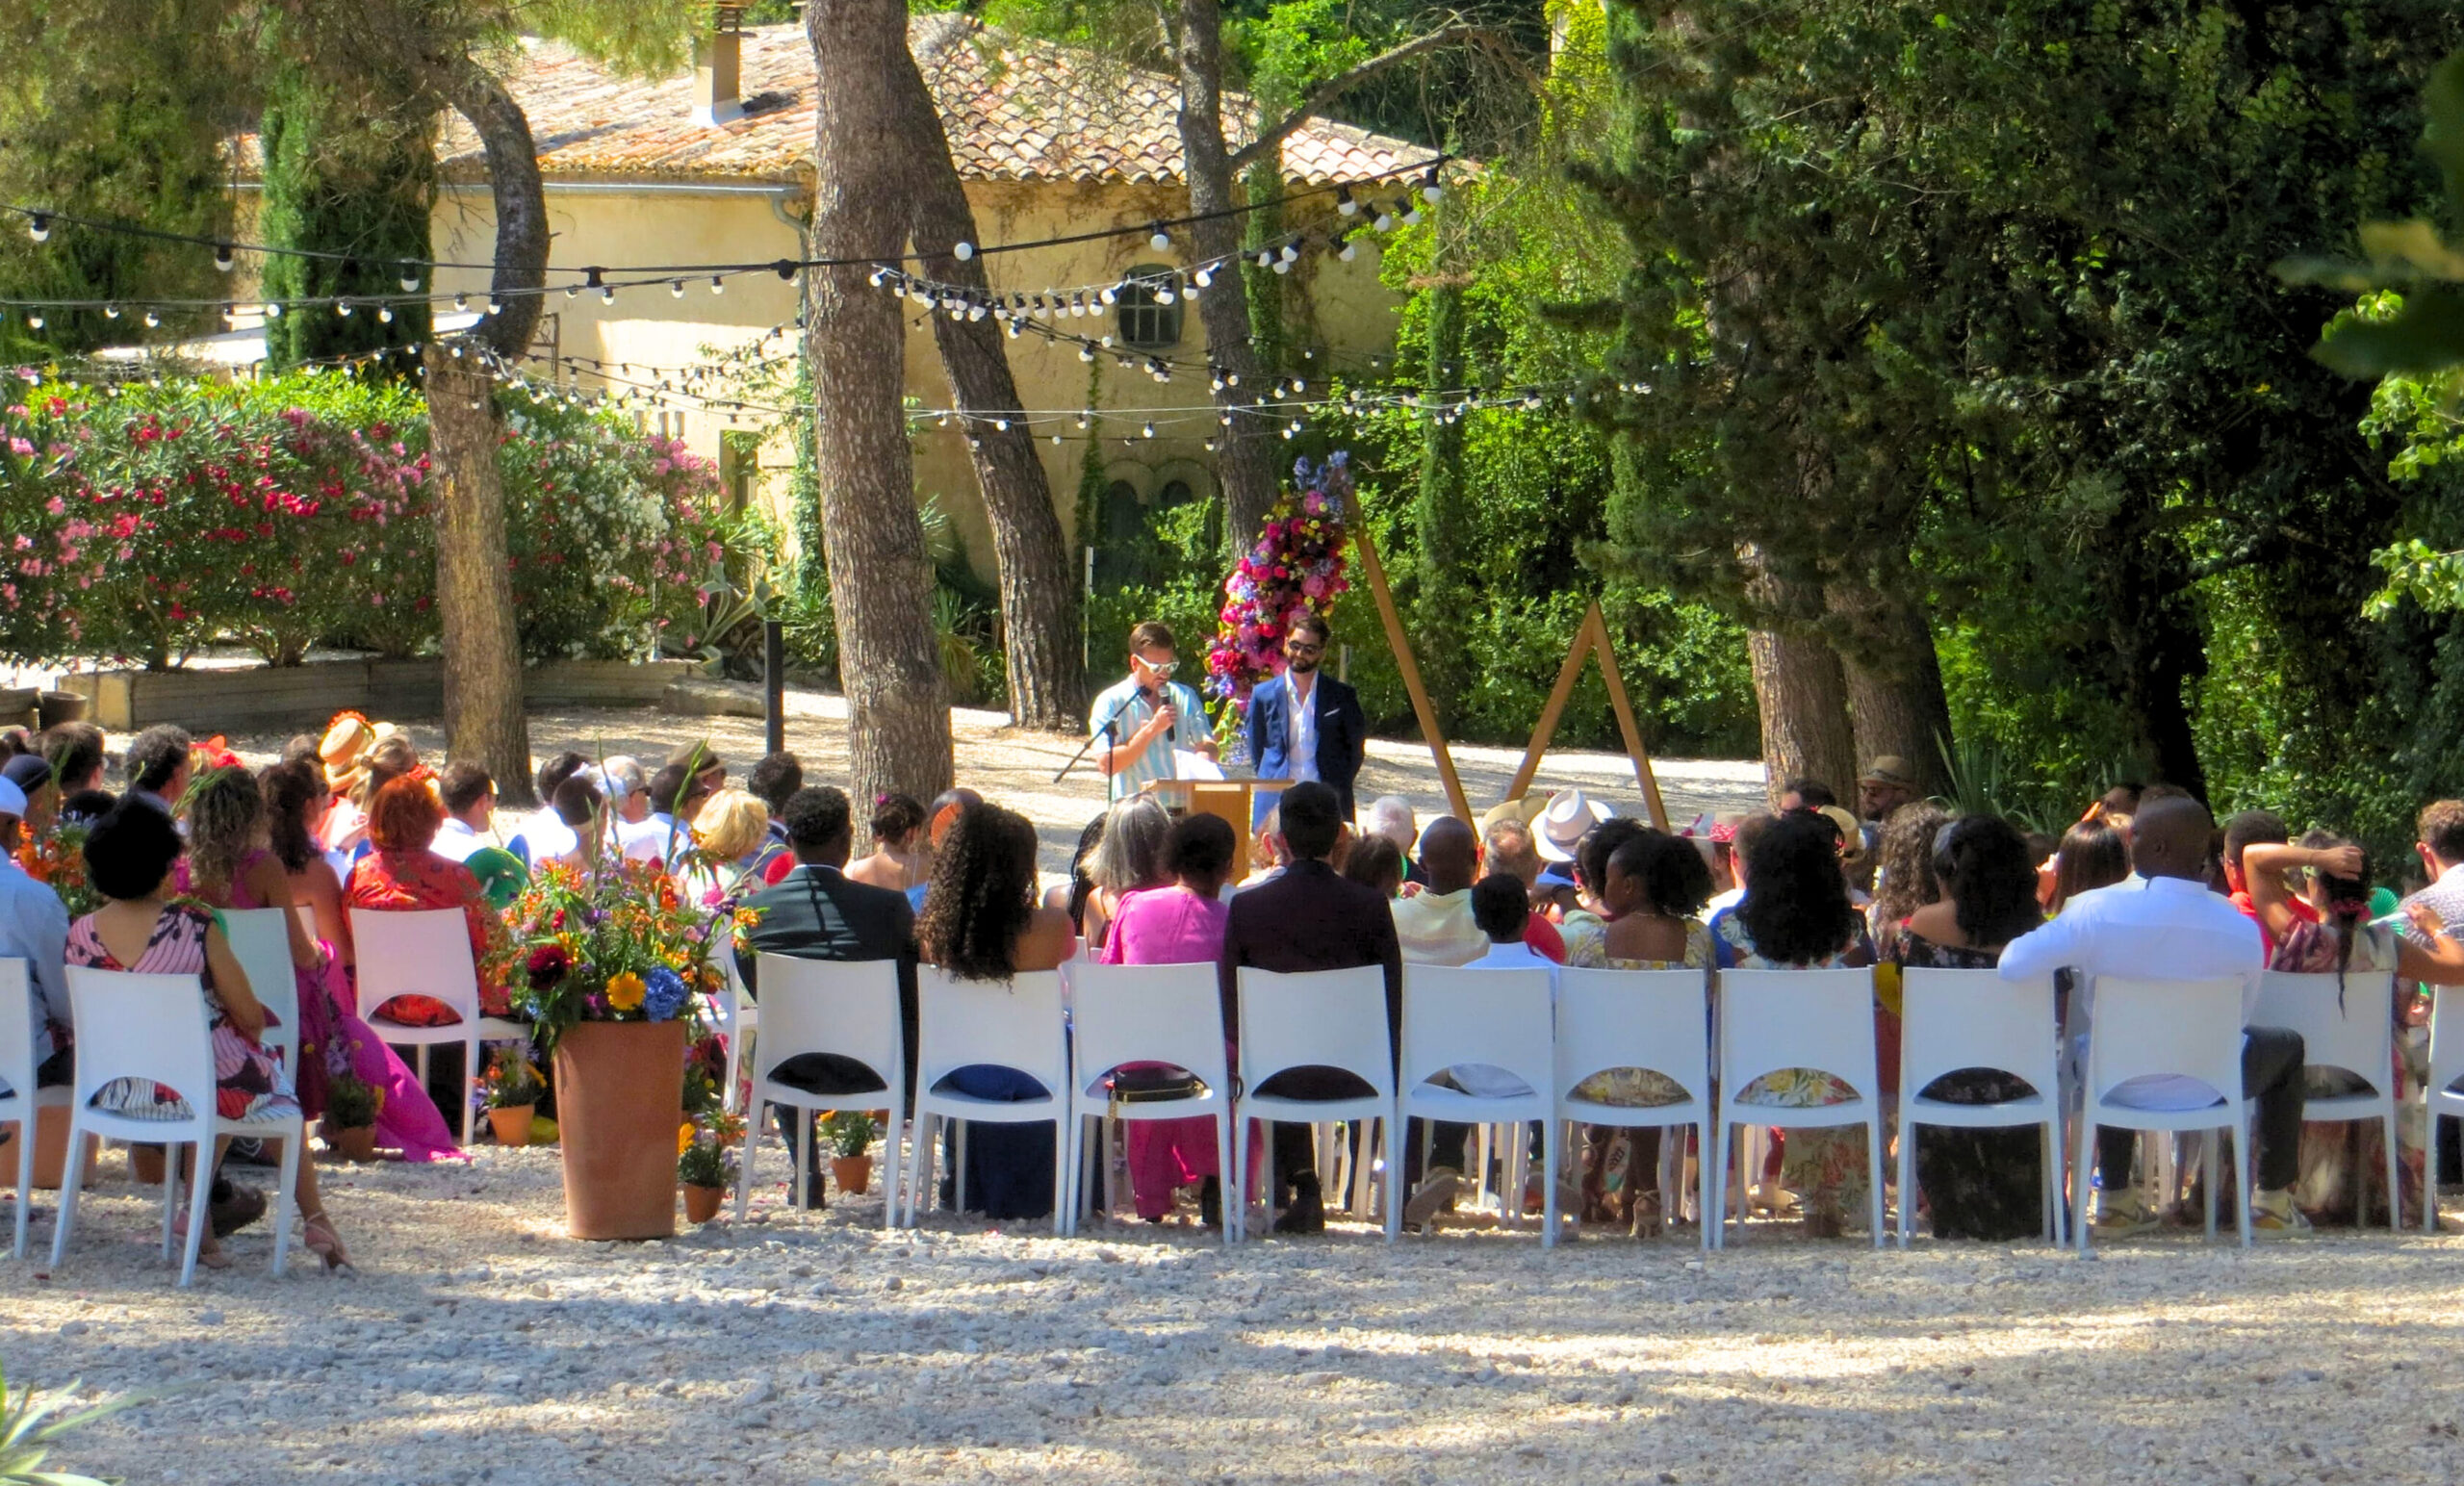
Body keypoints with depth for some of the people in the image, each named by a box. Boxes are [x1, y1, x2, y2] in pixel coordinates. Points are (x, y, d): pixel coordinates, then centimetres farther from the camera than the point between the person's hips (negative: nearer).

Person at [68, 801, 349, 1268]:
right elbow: (250, 1017, -10)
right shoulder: (193, 928, -18)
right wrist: (253, 1026, 14)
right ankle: (315, 1220, 32)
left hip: (112, 1092, 4)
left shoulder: (80, 935, -7)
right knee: (273, 1087, 29)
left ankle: (197, 1212, 24)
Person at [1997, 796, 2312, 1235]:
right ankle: (2273, 1201, 29)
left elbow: (2012, 966, -22)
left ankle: (2115, 1198, 41)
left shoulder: (2097, 911, -23)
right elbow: (2238, 1018, -4)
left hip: (2122, 1087, 1)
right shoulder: (2242, 931, -17)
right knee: (2287, 1047, 30)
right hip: (2205, 1090, -1)